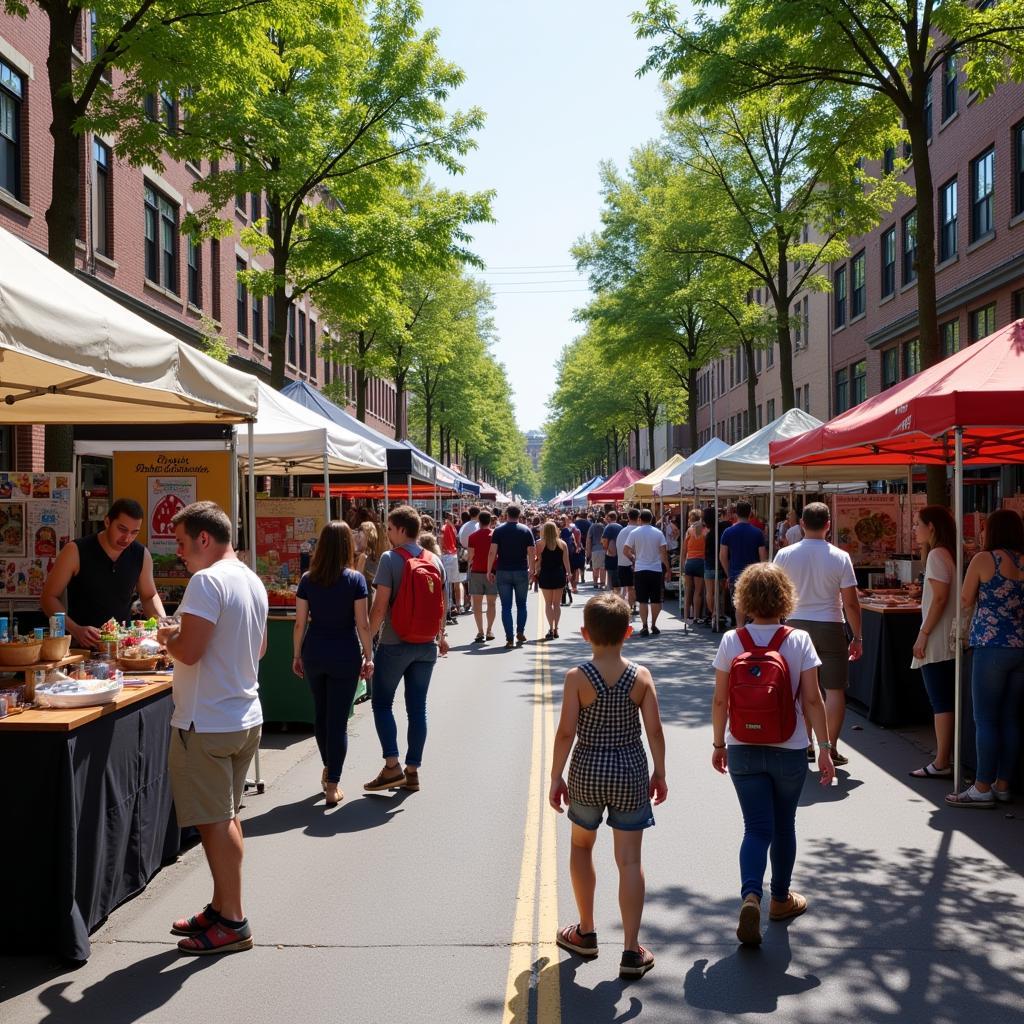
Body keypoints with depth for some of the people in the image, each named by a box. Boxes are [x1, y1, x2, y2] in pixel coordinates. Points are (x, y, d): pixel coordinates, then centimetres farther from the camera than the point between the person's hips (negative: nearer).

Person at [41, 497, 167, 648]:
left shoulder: (142, 555, 3)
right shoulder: (76, 551, -7)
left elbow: (149, 597, 19)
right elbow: (48, 597, -3)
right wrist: (75, 630, -16)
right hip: (82, 646, -3)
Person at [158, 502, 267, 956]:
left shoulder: (207, 581, -18)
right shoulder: (253, 581, 10)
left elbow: (189, 651, -26)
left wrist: (168, 638, -4)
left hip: (207, 722, -9)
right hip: (245, 716, 9)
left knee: (215, 822, 0)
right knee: (226, 816, 18)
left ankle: (232, 923, 8)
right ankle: (221, 908, 28)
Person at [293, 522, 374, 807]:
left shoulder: (308, 579, -2)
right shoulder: (355, 579, -9)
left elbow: (300, 623, 0)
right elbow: (362, 624, -10)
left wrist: (297, 655, 10)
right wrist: (368, 657, -1)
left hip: (314, 654, 3)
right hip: (345, 655, -3)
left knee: (320, 714, 21)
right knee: (338, 719, 2)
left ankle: (328, 769, 37)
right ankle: (332, 786, 3)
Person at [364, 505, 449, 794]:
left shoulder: (390, 559, -11)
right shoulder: (435, 560, 6)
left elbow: (380, 606, -15)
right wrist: (441, 636, 25)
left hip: (394, 643, -5)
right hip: (427, 644, 5)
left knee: (382, 703, 7)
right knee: (417, 707, 9)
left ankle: (392, 766, -1)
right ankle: (413, 771, 13)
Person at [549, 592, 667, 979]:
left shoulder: (577, 677, -11)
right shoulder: (641, 676, -6)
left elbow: (566, 732, -12)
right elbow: (654, 730, -5)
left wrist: (556, 777, -1)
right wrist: (659, 773, 7)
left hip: (587, 772, -1)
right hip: (630, 772, 1)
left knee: (581, 846, 21)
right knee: (629, 860, 5)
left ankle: (586, 933, 31)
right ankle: (631, 951, 5)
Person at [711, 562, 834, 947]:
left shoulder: (731, 642, -5)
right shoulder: (798, 641, -9)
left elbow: (720, 700, -1)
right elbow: (811, 700, -10)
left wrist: (718, 744, 10)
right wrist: (824, 747, -2)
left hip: (742, 751, 1)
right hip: (788, 751, 0)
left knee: (756, 828, 5)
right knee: (783, 825, 18)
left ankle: (750, 895, -17)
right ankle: (781, 898, 33)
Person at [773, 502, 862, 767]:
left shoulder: (785, 555, -4)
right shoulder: (839, 557, -8)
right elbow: (851, 602, -7)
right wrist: (857, 637, 3)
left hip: (797, 625, 2)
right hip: (830, 627, -2)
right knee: (834, 690, 5)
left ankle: (806, 746, 19)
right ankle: (831, 750, 5)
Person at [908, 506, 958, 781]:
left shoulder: (937, 554, -12)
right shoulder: (950, 554, 15)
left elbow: (940, 598, -18)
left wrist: (924, 634, -16)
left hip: (938, 639, -9)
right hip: (950, 639, 9)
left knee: (941, 702, -6)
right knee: (947, 701, 11)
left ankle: (941, 763, -3)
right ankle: (945, 759, 15)